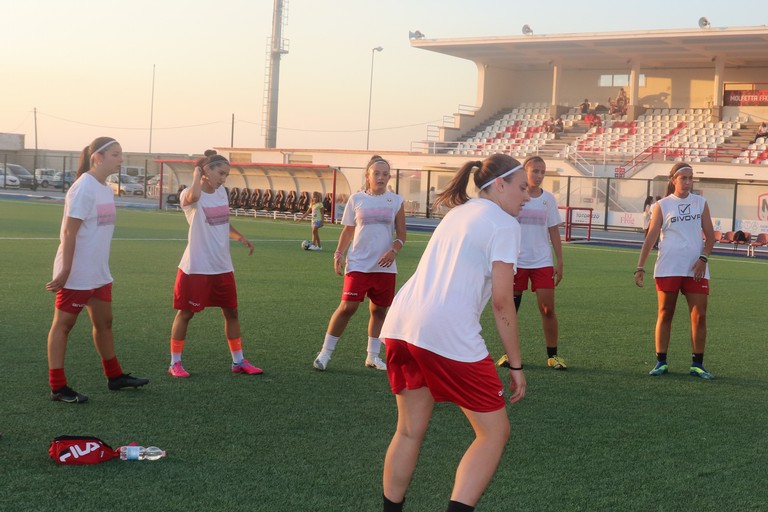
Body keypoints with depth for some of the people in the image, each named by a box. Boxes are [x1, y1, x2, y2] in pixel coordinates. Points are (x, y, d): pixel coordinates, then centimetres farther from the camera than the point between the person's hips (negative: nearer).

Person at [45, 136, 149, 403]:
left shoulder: (106, 188, 9)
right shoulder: (84, 188, -17)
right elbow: (69, 233, -19)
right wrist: (64, 272, -20)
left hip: (99, 273, 9)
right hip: (76, 274, -9)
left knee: (104, 322, 17)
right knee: (63, 325, 1)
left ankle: (115, 376, 29)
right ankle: (57, 387, 7)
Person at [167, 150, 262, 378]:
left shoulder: (221, 193, 10)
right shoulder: (189, 195, -13)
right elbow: (193, 196, -40)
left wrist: (239, 236, 6)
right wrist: (197, 172, -22)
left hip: (222, 267, 7)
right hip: (196, 268, -7)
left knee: (231, 312, 12)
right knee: (185, 313, 3)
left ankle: (238, 361, 23)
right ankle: (175, 363, 15)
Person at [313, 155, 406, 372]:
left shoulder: (396, 201, 4)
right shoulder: (356, 199, 3)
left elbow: (401, 234, 5)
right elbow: (348, 230, 8)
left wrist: (393, 251, -13)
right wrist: (339, 253, -4)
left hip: (385, 266, 2)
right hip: (358, 264, -2)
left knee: (379, 310, 8)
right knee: (347, 307, -8)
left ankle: (373, 356, 22)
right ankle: (325, 352, 2)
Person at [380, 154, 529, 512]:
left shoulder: (457, 213, 23)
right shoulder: (503, 224, -1)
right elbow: (502, 302, -6)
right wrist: (516, 365, 0)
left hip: (401, 321, 8)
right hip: (449, 334, -8)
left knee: (410, 431, 18)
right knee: (494, 433, 4)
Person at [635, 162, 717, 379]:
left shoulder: (700, 203, 9)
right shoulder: (662, 205, 3)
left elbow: (710, 235, 8)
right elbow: (650, 237, 1)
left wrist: (703, 258, -8)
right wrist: (640, 267, -5)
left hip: (696, 269, 2)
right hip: (668, 269, -2)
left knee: (699, 316, -1)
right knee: (665, 314, 3)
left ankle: (697, 364, 7)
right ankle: (661, 362, 11)